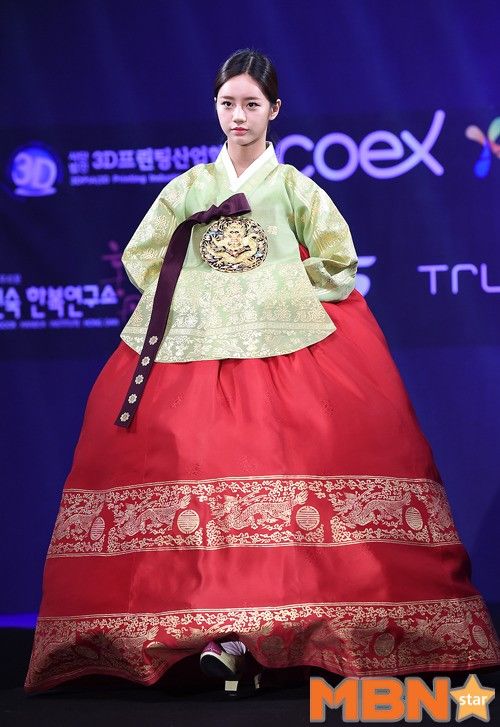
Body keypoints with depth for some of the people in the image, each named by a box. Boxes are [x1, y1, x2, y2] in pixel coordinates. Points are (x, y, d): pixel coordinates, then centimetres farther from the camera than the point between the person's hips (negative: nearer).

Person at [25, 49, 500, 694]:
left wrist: (280, 294, 2)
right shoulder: (189, 187, 14)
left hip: (285, 345, -2)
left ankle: (240, 629, -17)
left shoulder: (292, 186, 9)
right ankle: (226, 624, -12)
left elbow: (339, 261, 9)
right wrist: (193, 300, 6)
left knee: (269, 474, -15)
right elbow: (141, 257, 17)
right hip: (196, 346, 2)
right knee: (205, 469, -11)